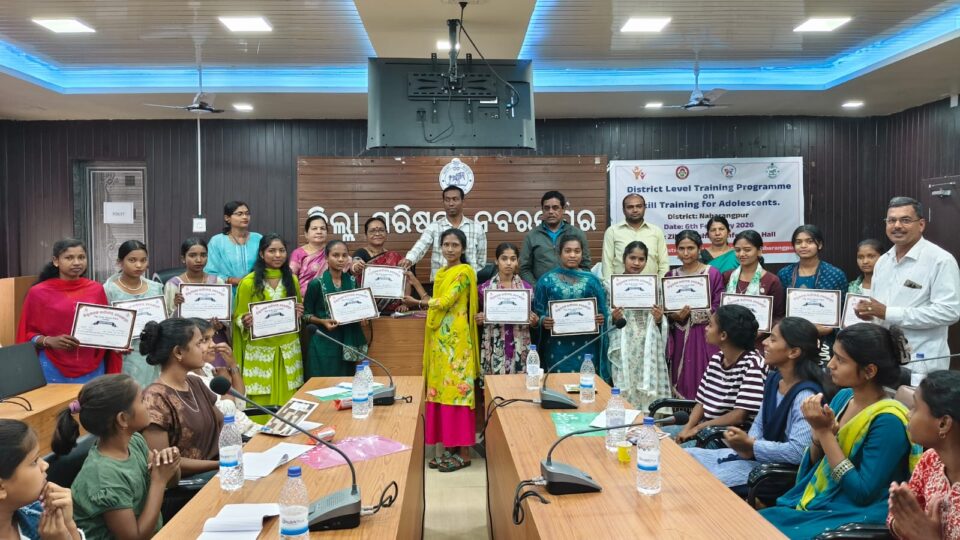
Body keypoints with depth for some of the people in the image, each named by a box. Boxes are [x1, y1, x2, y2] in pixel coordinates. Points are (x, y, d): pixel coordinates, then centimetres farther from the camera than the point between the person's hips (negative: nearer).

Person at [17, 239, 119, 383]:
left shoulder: (96, 289, 5)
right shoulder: (39, 292, -2)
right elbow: (27, 335, 2)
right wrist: (48, 341, -16)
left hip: (92, 370, 2)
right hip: (54, 371, -2)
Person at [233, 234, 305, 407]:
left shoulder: (292, 279, 8)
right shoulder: (248, 282, -3)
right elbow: (238, 316, 2)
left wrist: (299, 313, -3)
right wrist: (245, 322, -20)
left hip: (288, 349, 3)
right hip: (259, 350, -3)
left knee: (288, 400, 4)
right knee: (262, 402, 0)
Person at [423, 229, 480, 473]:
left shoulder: (464, 272, -9)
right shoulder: (441, 273, 17)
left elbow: (444, 302, -15)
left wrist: (423, 301, 1)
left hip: (456, 340, -9)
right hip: (439, 339, 9)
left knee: (457, 389, -6)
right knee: (442, 390, 9)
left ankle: (463, 452, 0)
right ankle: (449, 447, 16)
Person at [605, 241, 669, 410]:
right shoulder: (611, 284, 2)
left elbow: (661, 323, 14)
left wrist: (659, 319, -7)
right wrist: (613, 318, -15)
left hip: (649, 347, 2)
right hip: (623, 347, -2)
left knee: (650, 392, -1)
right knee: (624, 392, -3)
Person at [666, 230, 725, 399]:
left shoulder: (713, 274, -3)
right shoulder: (671, 275, 9)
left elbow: (717, 310, -6)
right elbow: (666, 310, 9)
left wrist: (689, 314, -14)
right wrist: (676, 316, -11)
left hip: (704, 338, -3)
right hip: (679, 338, 3)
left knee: (703, 383, -2)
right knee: (680, 383, 5)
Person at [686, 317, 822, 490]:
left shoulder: (805, 396, -23)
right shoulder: (773, 379, 5)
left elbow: (798, 452, -31)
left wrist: (750, 444, -21)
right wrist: (746, 446, -9)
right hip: (757, 455, 9)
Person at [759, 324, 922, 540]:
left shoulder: (887, 421, -19)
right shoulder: (843, 397, 3)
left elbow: (862, 493, -21)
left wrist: (825, 432, -21)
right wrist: (819, 431, -12)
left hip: (852, 518, -7)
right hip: (814, 503, 7)